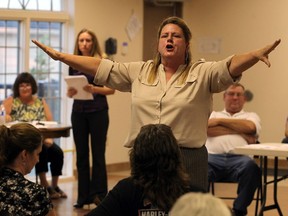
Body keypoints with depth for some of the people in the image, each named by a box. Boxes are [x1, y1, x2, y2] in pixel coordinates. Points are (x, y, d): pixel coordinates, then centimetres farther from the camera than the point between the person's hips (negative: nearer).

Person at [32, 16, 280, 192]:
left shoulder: (202, 73, 1)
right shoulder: (139, 72, 12)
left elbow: (231, 66, -15)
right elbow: (102, 67, 10)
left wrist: (256, 55, -34)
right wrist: (60, 56, 5)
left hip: (188, 160, -3)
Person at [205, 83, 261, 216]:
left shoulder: (251, 116, 30)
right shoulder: (213, 115, 30)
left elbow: (250, 127, 3)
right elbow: (206, 129, 6)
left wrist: (219, 121, 9)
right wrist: (239, 132, 4)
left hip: (239, 158, 0)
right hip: (213, 157, 0)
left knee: (251, 167, -38)